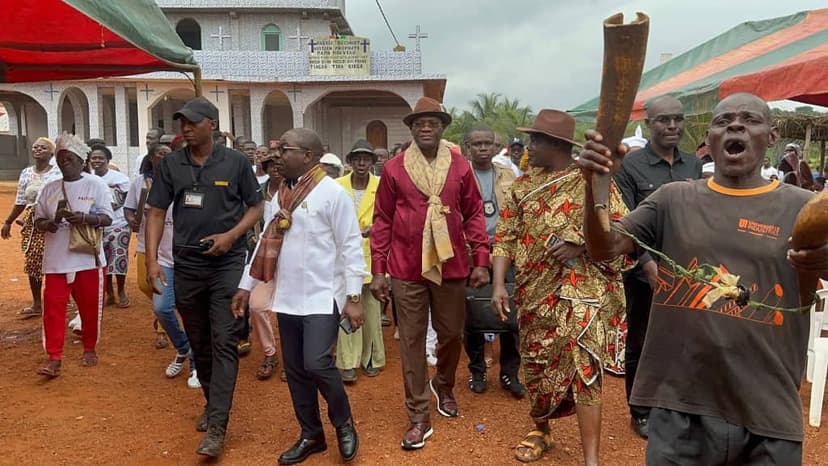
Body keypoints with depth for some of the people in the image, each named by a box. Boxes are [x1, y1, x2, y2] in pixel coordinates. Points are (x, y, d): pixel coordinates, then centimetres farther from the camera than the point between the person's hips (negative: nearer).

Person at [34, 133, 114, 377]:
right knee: (53, 307, -3)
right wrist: (51, 223, -12)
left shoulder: (96, 185, -1)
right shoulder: (49, 189, 8)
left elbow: (107, 218, -7)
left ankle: (89, 349, 28)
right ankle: (54, 359, 2)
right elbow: (38, 221, 10)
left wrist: (85, 218, -25)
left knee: (90, 307, 8)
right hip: (56, 259, 2)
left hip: (88, 258, -2)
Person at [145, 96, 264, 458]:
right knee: (199, 343, 15)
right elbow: (156, 213, 4)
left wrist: (231, 235, -13)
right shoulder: (170, 165, 2)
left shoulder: (236, 162, -3)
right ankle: (212, 403, 35)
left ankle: (217, 427, -4)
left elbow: (256, 207, 3)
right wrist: (152, 260, -6)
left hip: (228, 264, -3)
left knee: (224, 343, -7)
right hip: (187, 265, 3)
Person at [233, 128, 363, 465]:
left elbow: (351, 246, -13)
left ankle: (344, 423, 14)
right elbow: (267, 242, 15)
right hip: (287, 298, 7)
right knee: (296, 371, 11)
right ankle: (311, 435, 28)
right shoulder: (282, 193, 10)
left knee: (317, 364, -13)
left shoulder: (332, 192, -11)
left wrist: (354, 297, -16)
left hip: (322, 297, -7)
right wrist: (246, 285, 15)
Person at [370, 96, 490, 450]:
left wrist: (481, 260, -1)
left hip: (450, 265, 1)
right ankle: (419, 417, 17)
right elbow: (382, 221, 2)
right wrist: (378, 270, -2)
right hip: (406, 269, -1)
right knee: (411, 341, 5)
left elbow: (474, 214, 5)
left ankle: (444, 385, 45)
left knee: (452, 334, 14)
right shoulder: (393, 168, -1)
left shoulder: (460, 166, 2)